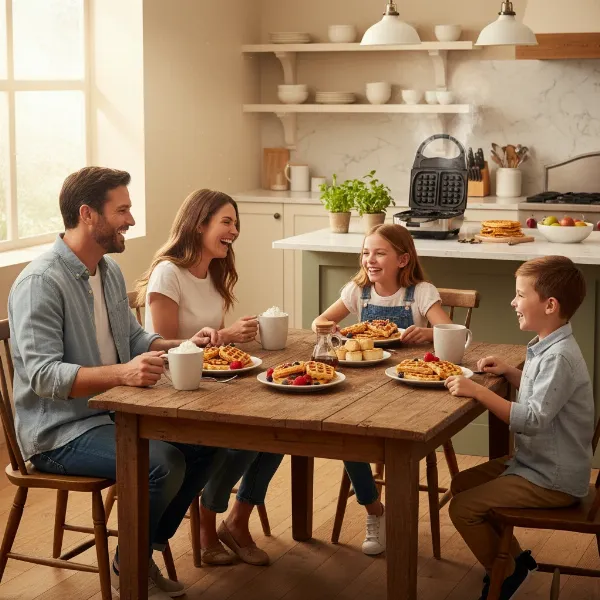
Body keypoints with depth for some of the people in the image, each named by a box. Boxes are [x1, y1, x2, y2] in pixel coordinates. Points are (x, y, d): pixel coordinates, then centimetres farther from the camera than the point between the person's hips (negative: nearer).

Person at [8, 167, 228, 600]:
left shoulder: (110, 271, 9)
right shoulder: (41, 282, -20)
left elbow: (135, 339, 18)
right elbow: (43, 375, -28)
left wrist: (185, 344, -1)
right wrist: (121, 374, -40)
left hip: (113, 411, 9)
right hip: (59, 429, -9)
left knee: (208, 443, -3)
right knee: (162, 464, -28)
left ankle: (150, 545, 12)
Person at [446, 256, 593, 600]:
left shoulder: (559, 357, -25)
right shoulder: (548, 346, 6)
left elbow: (532, 419, -32)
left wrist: (478, 391, -33)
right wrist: (509, 372, 6)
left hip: (554, 480, -11)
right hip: (537, 462, 11)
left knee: (463, 508, -12)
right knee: (462, 484, 17)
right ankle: (516, 558, 22)